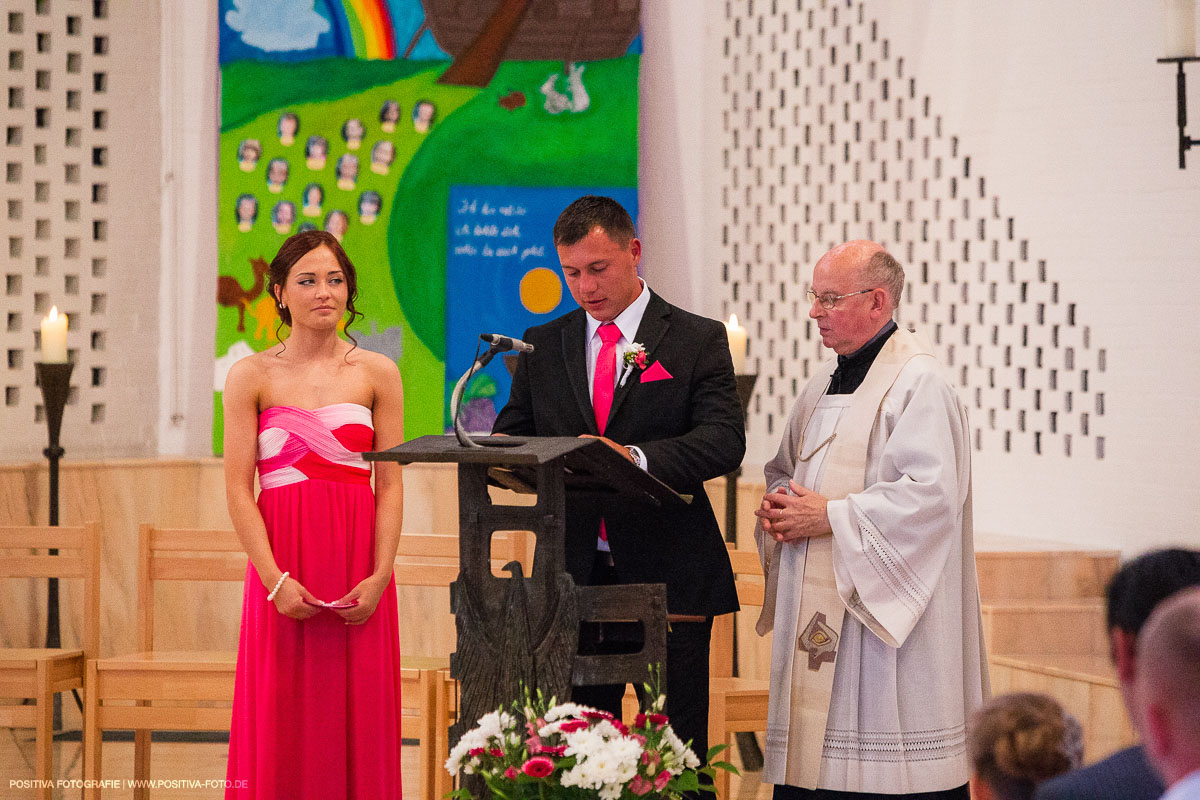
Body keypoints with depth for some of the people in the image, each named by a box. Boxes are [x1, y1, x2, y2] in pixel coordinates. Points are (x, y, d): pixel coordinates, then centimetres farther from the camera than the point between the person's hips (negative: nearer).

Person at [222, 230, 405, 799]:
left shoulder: (377, 374, 7)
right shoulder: (252, 376, 3)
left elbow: (390, 485, 3)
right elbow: (238, 488, -2)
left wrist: (380, 575, -9)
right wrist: (275, 579, -13)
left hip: (359, 569, 1)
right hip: (282, 560, -1)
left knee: (358, 718, 1)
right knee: (283, 724, -1)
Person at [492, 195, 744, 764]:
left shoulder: (698, 340, 2)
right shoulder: (543, 346, 14)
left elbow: (724, 439, -10)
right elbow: (513, 433, 13)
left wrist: (637, 457, -27)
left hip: (668, 574, -3)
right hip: (573, 577, 3)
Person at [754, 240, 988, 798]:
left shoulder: (917, 384, -11)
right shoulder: (826, 384, 17)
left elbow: (930, 495, -20)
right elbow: (786, 471, 27)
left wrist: (829, 517, -16)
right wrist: (777, 506, 4)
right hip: (819, 615, 8)